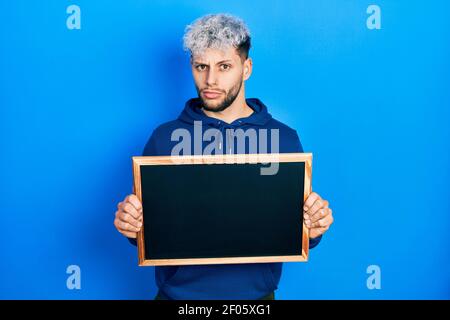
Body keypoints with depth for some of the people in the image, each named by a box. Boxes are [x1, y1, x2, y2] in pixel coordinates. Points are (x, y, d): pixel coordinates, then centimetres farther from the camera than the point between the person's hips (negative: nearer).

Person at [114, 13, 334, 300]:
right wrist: (131, 226, -17)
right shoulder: (164, 138, -3)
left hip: (255, 292, 0)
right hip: (178, 291, 0)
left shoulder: (284, 139, -3)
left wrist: (313, 230, -17)